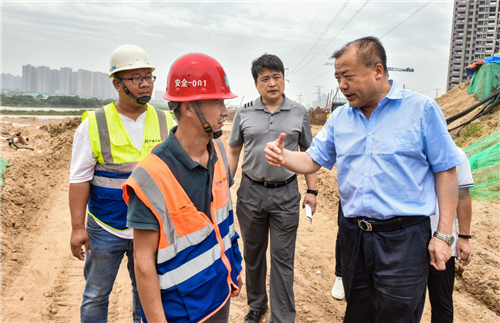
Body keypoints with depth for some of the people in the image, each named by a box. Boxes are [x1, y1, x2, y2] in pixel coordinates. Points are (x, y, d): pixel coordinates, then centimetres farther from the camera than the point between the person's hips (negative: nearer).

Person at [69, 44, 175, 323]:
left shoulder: (166, 123, -2)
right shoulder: (94, 124, -8)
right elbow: (80, 179, -6)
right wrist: (78, 227, -8)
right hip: (105, 229, -1)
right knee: (96, 296, 14)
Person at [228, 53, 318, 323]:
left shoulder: (299, 113, 3)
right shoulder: (244, 113, 3)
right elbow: (233, 152, 8)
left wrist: (312, 191, 1)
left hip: (286, 194, -1)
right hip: (251, 192, 2)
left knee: (282, 258, 3)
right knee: (252, 253, 15)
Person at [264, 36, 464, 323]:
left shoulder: (422, 109, -5)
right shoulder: (339, 118, 7)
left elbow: (446, 171, -4)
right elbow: (312, 161, 9)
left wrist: (444, 235, -8)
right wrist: (281, 156, -13)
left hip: (404, 238, -4)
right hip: (354, 236, 5)